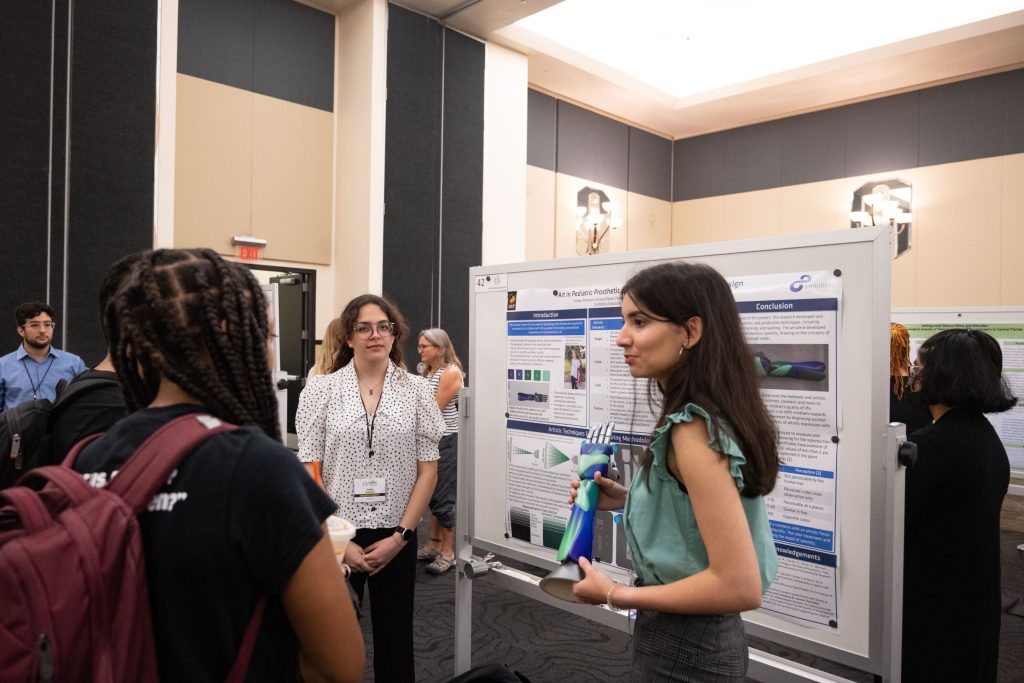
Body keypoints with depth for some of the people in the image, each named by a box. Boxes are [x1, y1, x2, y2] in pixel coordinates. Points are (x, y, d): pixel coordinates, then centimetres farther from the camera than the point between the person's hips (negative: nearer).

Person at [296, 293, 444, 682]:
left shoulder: (417, 391, -1)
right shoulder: (321, 390, -3)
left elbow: (428, 471, 0)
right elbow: (308, 473, -4)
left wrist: (399, 536, -7)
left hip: (395, 537, 1)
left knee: (394, 638, 12)